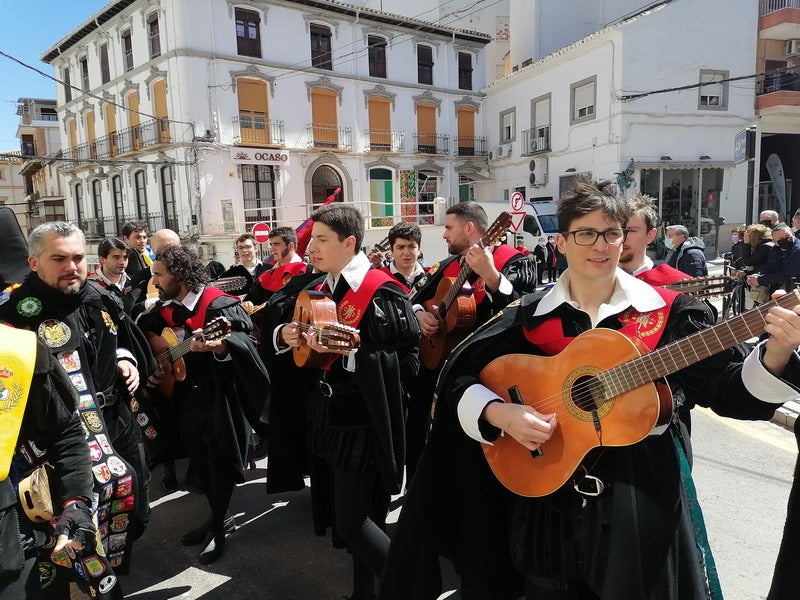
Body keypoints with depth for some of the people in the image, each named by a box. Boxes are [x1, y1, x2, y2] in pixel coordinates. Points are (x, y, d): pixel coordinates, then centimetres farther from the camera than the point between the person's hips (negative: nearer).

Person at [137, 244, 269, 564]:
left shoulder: (220, 305, -19)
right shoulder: (164, 310, 5)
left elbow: (244, 342, -34)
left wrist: (218, 345, -54)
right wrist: (152, 369, 4)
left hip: (220, 400, -7)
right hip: (188, 400, 7)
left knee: (220, 465, 5)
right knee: (201, 465, 18)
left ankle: (217, 526, 26)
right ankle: (219, 518, 37)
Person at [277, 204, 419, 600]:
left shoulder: (384, 293, -16)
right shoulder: (321, 290, 8)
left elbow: (407, 363, -21)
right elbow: (307, 352, 16)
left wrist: (346, 350, -28)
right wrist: (287, 335, -6)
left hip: (365, 424, -7)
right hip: (331, 418, 7)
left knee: (351, 522, 0)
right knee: (360, 517, 18)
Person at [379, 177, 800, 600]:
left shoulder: (668, 311, -4)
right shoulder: (530, 317, -3)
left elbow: (730, 391, -7)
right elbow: (458, 377, -2)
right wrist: (499, 413, -19)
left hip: (643, 498, 0)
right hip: (550, 501, 1)